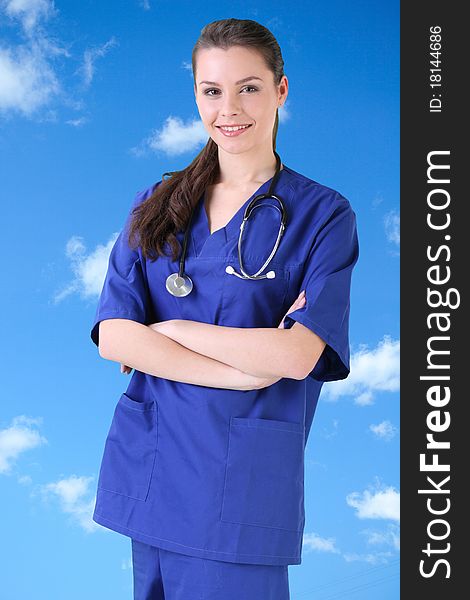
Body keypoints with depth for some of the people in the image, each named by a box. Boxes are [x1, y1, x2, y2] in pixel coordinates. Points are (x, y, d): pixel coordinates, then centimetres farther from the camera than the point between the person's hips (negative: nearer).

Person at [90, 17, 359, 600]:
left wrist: (168, 329, -8)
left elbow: (298, 356, -15)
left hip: (245, 471, -3)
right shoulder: (156, 204, 7)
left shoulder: (324, 215, -4)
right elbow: (113, 337, -5)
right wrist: (248, 371, -14)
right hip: (150, 460, 4)